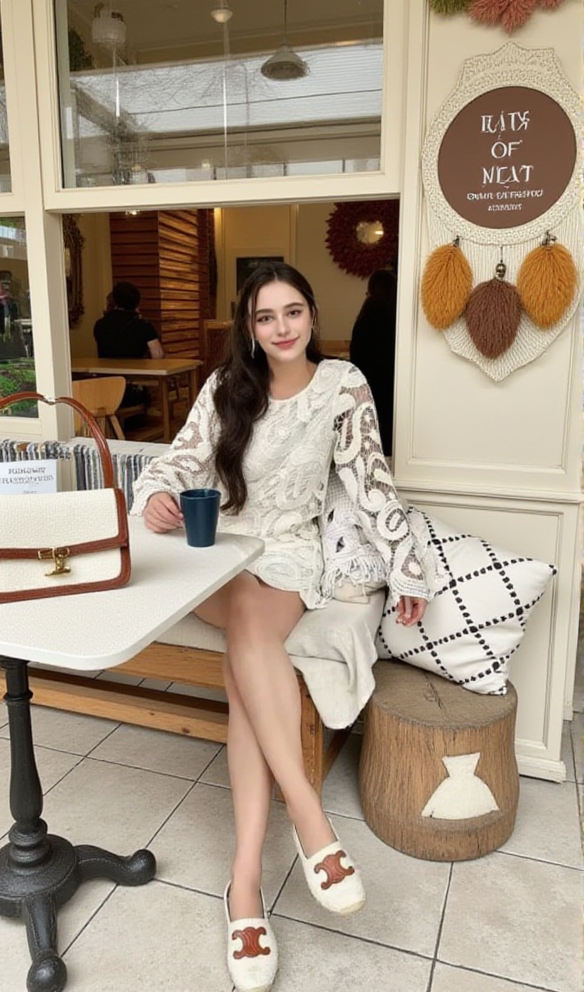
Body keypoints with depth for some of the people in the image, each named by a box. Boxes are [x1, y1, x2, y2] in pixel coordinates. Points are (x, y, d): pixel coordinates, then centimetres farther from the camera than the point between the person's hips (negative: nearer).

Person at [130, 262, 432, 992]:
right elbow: (181, 459, 0)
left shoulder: (343, 386, -1)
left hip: (288, 553, -1)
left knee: (245, 659, -30)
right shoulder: (225, 386, 4)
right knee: (249, 620, -34)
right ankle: (308, 814, -32)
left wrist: (407, 571, 0)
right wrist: (155, 494, -23)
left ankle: (245, 880, -30)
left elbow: (371, 485, 0)